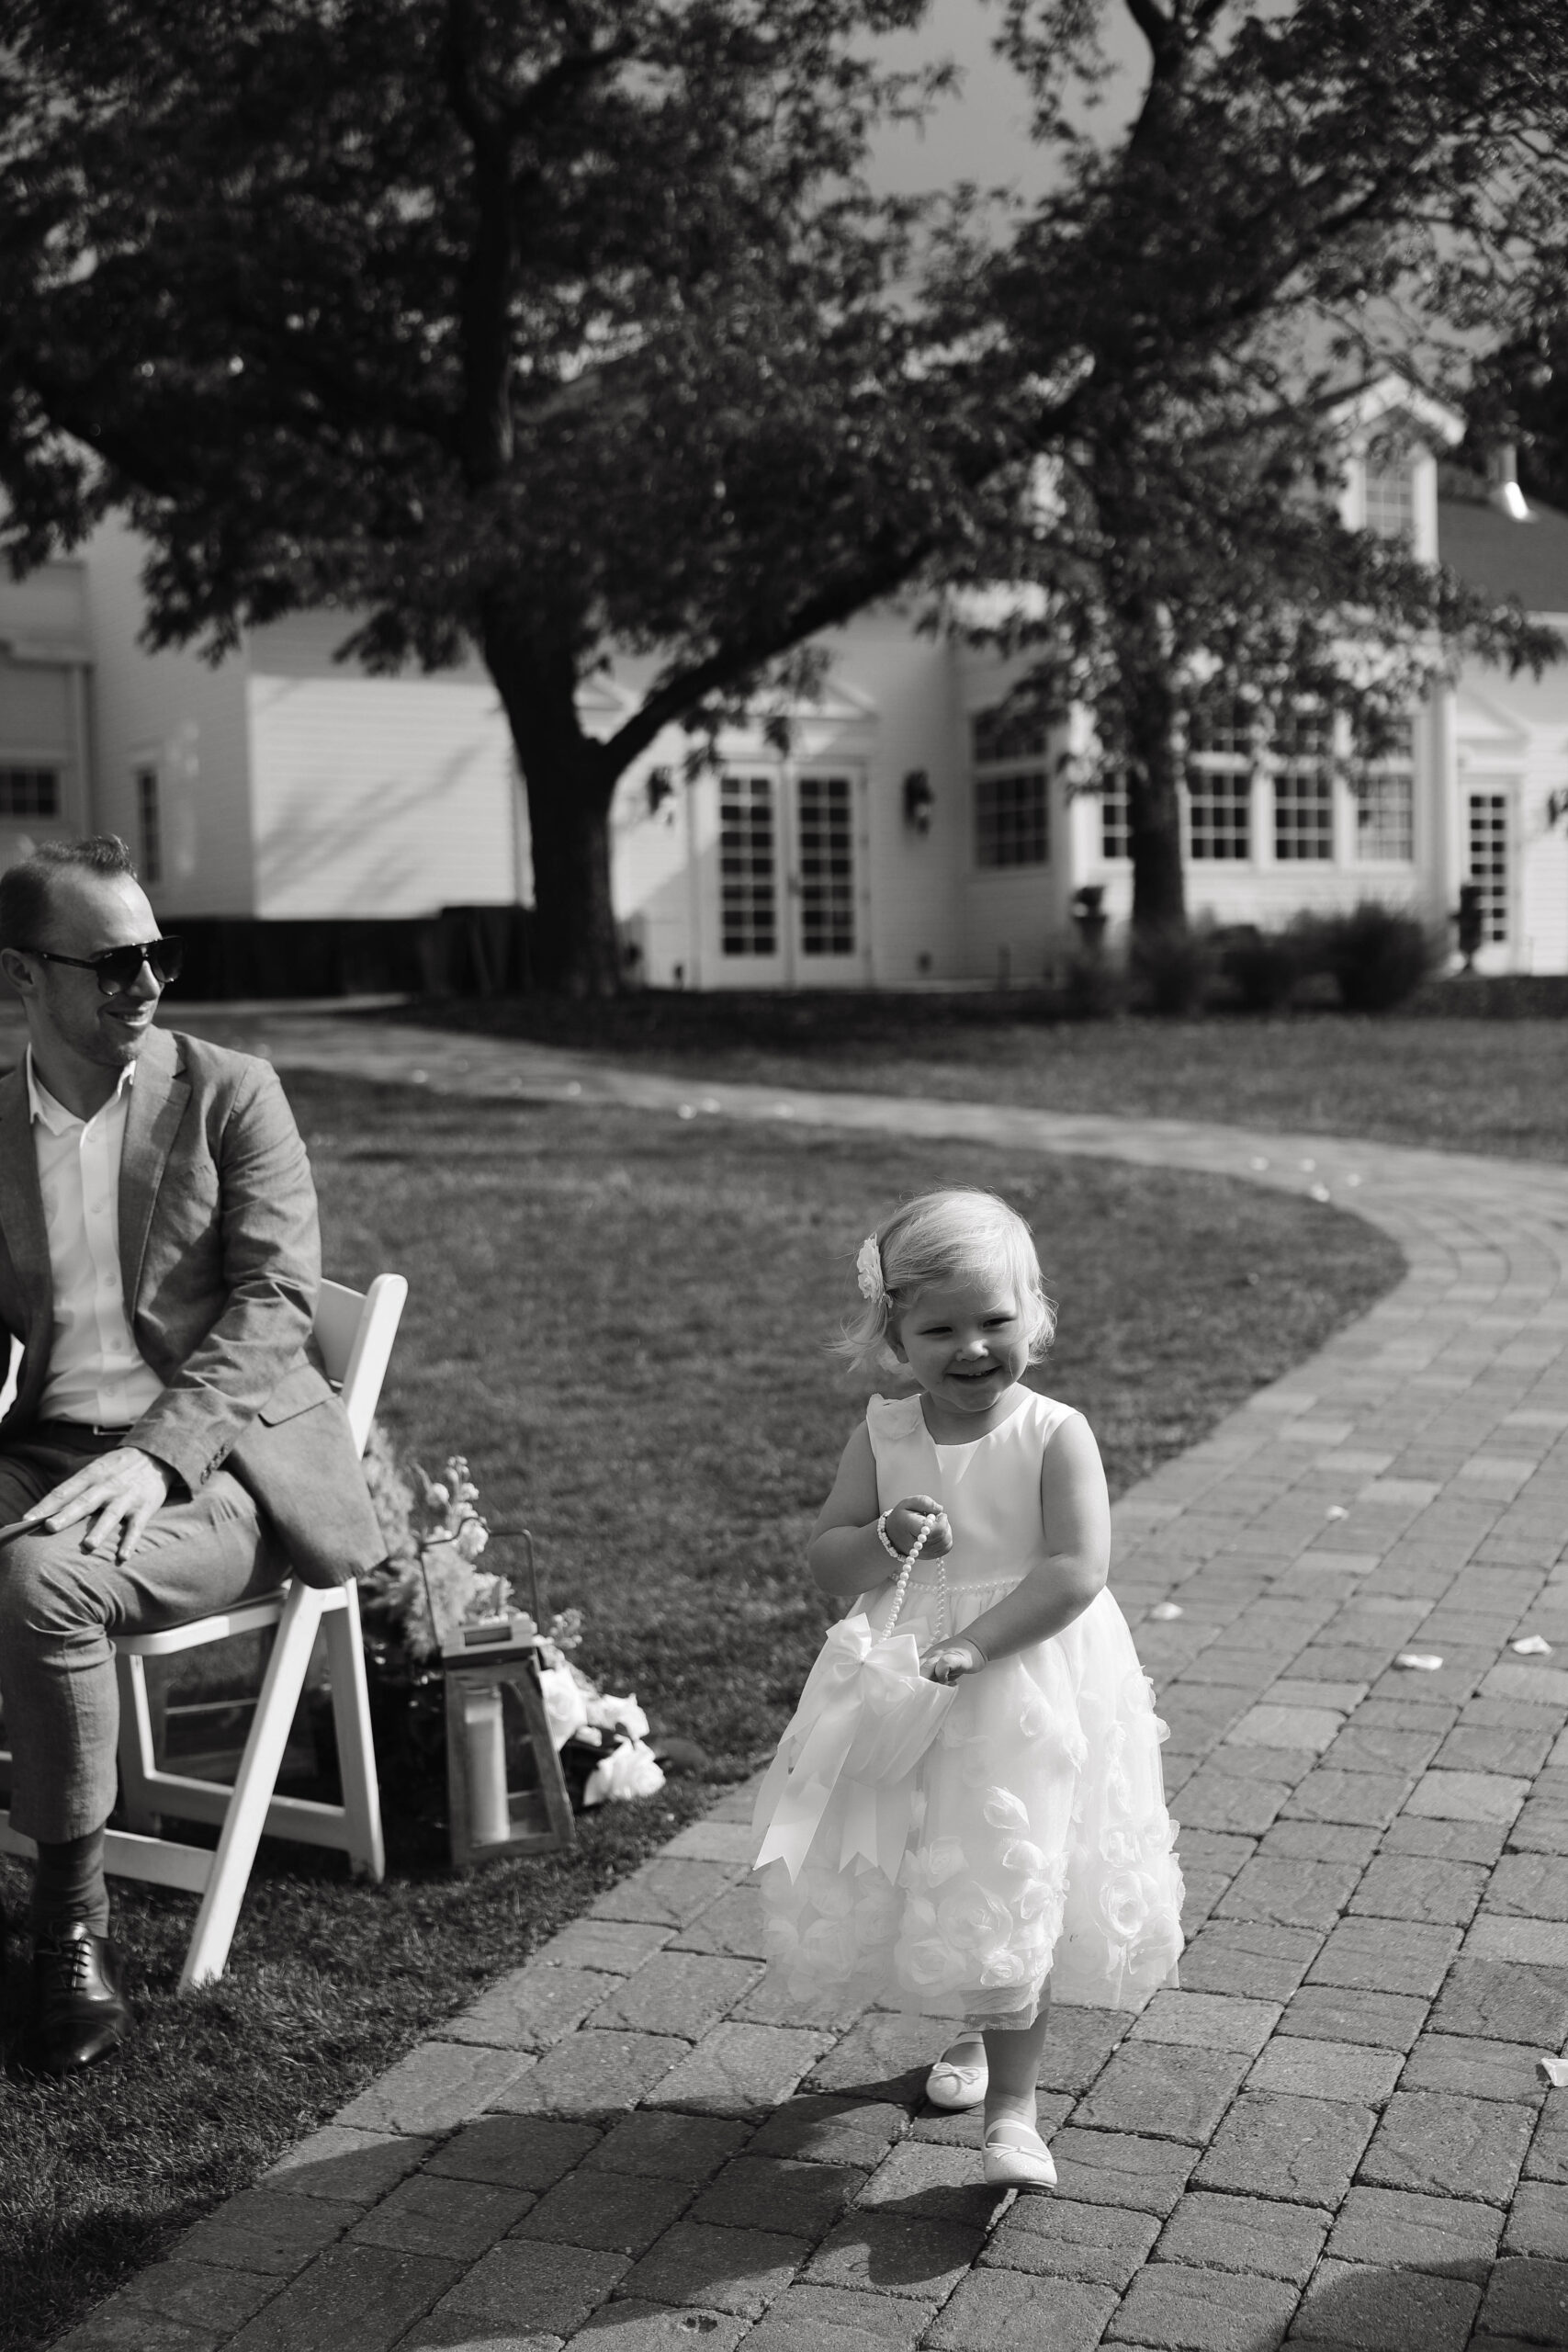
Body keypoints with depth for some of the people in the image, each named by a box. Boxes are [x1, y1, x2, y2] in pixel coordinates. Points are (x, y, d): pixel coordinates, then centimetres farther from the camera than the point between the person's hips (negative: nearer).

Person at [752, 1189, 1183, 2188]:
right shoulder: (885, 1433, -2)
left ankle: (1014, 2104, 11)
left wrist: (972, 1644, -28)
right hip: (901, 1693, 4)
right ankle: (971, 2030, 43)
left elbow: (1078, 1570, -22)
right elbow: (826, 1560, 0)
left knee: (1011, 1897, -1)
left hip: (1026, 1691, -4)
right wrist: (886, 1540, -21)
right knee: (917, 1883, 16)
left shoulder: (1055, 1435, -13)